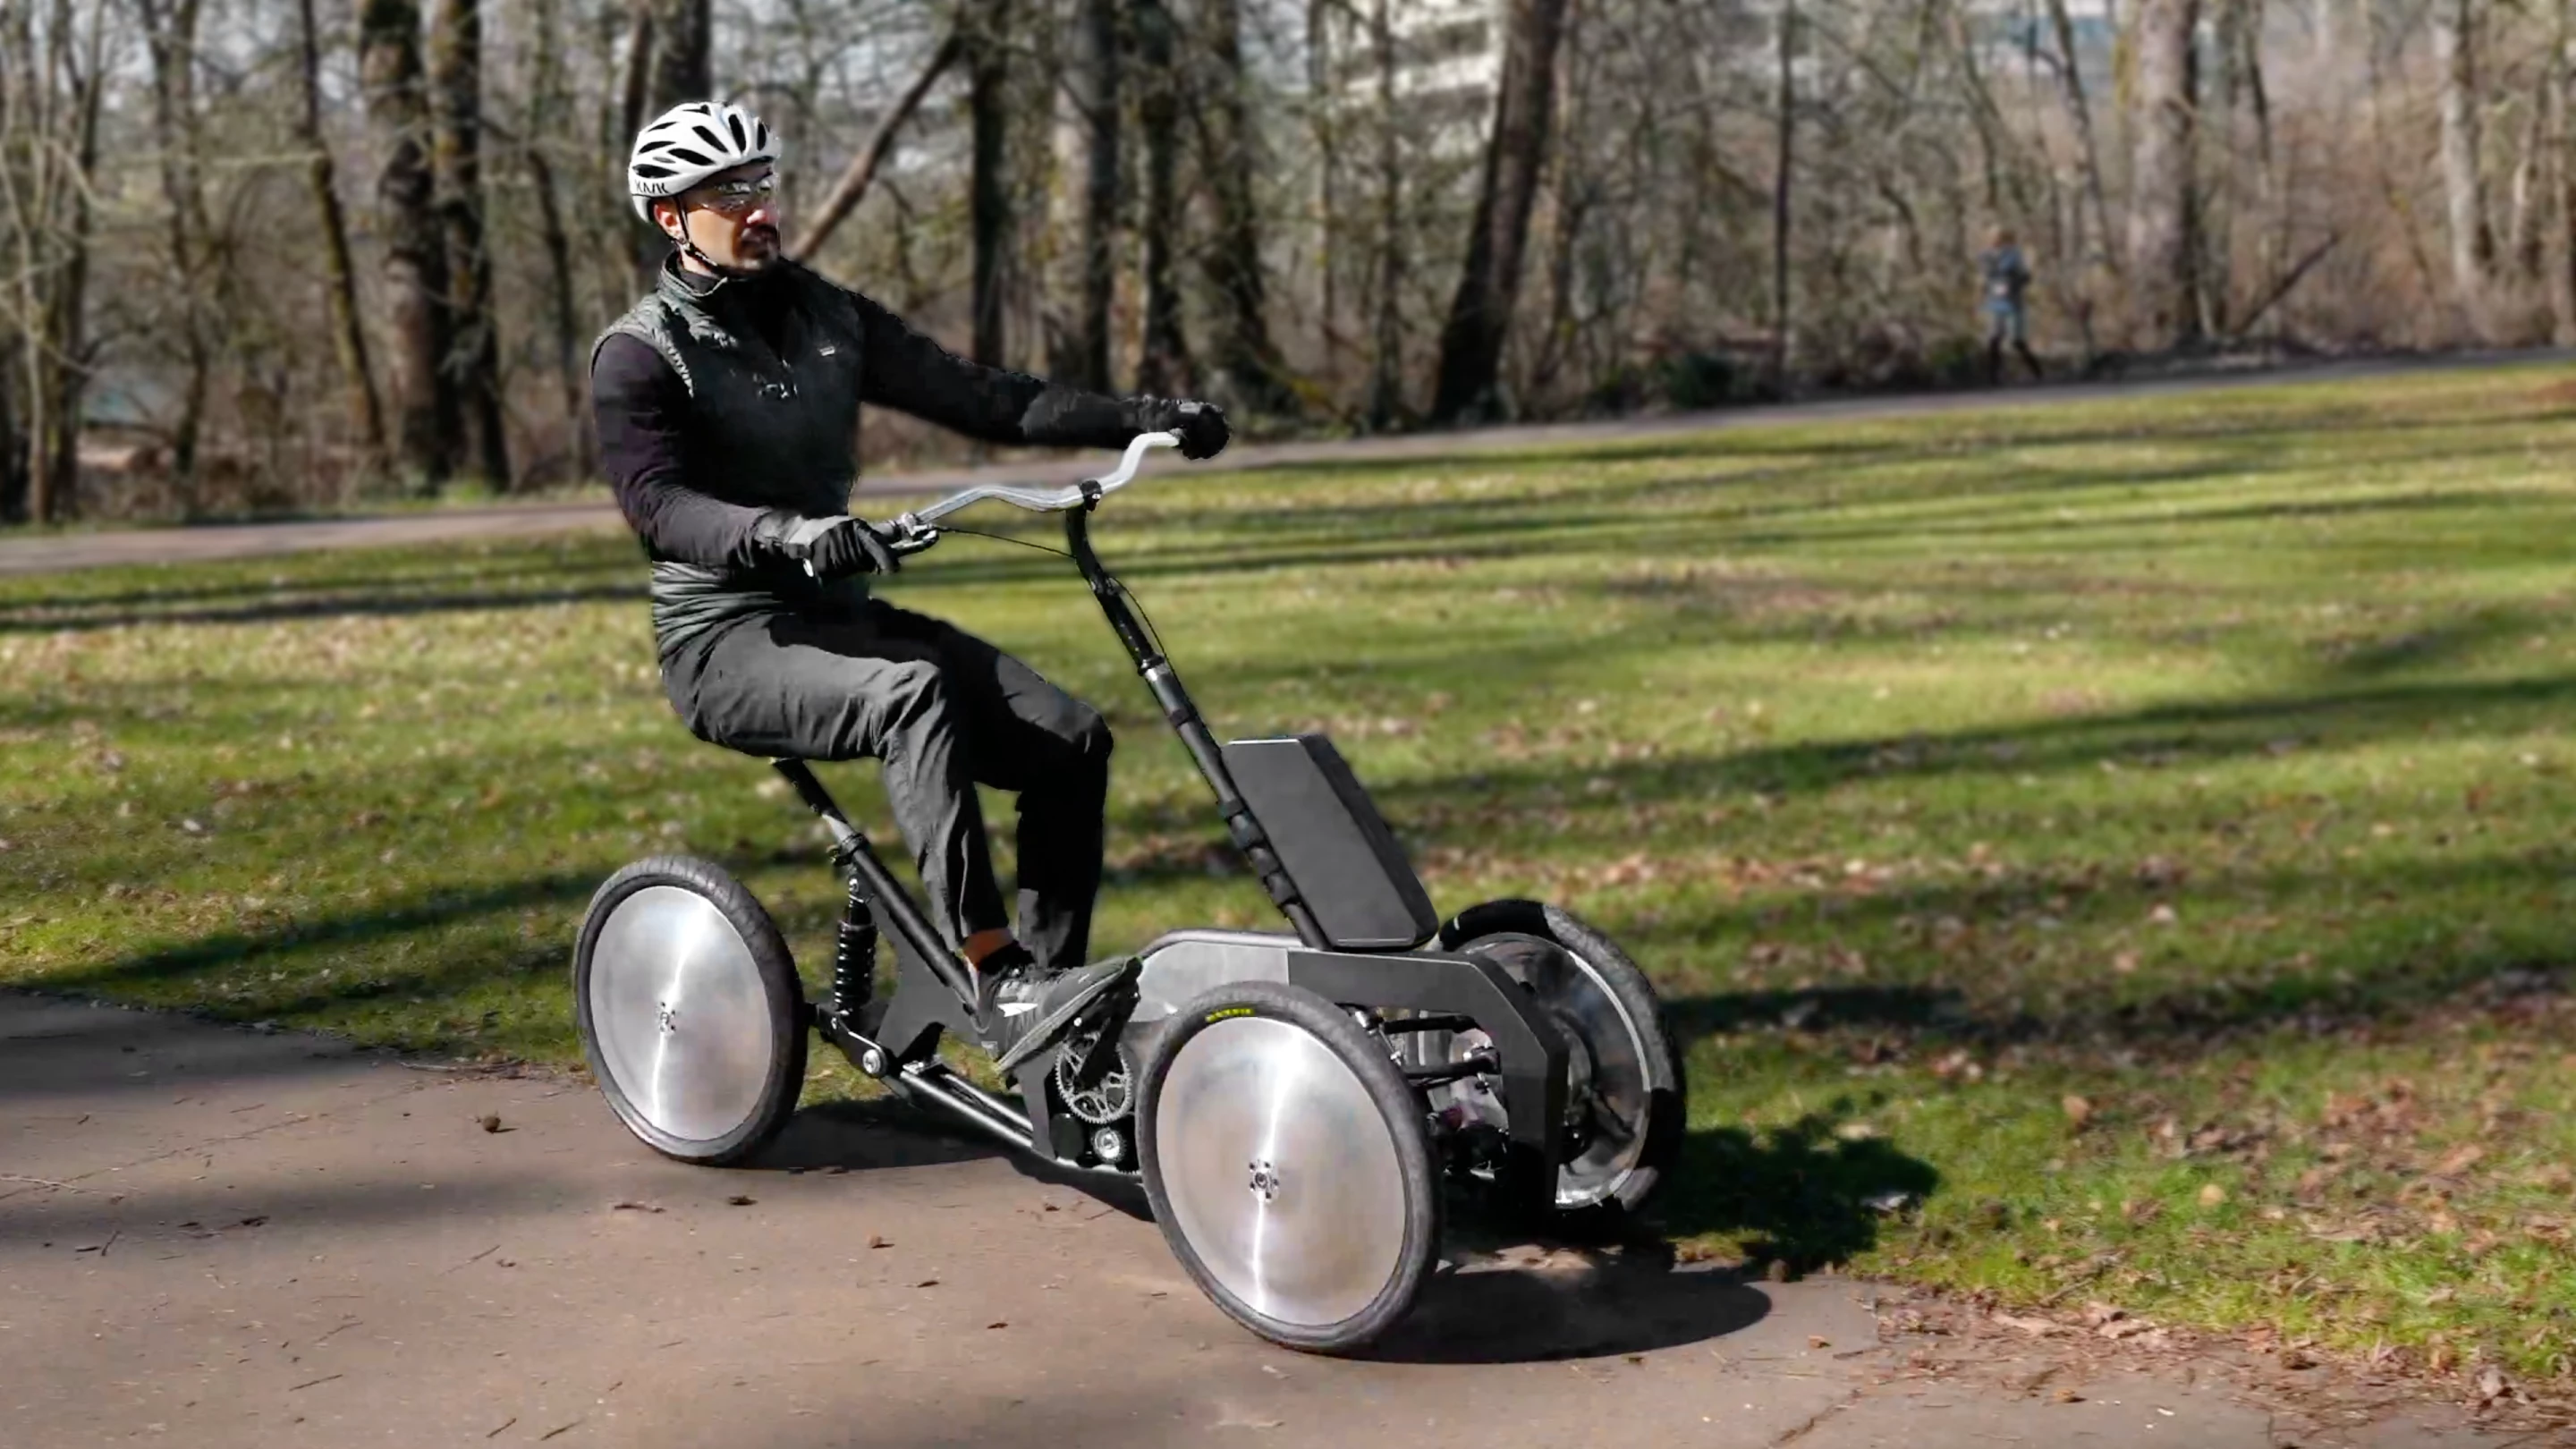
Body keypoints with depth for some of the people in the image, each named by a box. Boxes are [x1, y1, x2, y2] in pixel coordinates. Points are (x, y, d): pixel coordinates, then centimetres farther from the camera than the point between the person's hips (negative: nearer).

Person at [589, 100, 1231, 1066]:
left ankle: (1051, 1003, -6)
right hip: (728, 641, -6)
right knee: (915, 696, -36)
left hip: (839, 615, 6)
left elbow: (977, 398, 8)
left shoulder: (824, 316, 12)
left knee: (1071, 741, -13)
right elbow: (659, 506, -22)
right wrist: (786, 534, -41)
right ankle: (998, 985, -36)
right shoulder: (639, 355, -6)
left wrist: (1140, 419, -3)